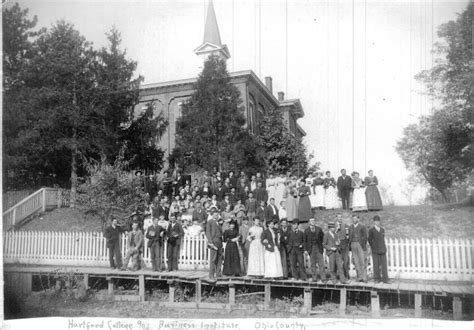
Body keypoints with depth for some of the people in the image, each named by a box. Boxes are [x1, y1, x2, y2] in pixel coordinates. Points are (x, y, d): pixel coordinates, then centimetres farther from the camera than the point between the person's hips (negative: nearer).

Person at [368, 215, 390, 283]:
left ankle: (385, 279, 7)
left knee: (384, 265, 1)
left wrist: (384, 247, 11)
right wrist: (373, 247, 3)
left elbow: (383, 239, 17)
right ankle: (377, 278, 14)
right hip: (375, 251, -3)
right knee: (376, 265, 3)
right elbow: (370, 240, 5)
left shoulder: (382, 229, 11)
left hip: (383, 250, 3)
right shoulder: (371, 230, -1)